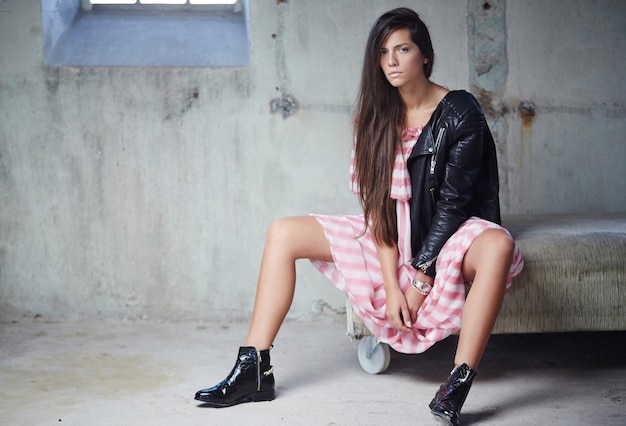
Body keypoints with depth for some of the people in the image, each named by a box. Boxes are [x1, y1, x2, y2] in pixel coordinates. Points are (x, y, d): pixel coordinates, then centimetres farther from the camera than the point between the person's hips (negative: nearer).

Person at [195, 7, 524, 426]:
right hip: (393, 237, 5)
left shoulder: (460, 113, -12)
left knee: (497, 246, -40)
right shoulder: (379, 117, 1)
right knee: (283, 233, -7)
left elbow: (453, 203, -15)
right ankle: (255, 370, -11)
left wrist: (420, 279, -19)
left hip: (448, 235, -5)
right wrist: (391, 284, -14)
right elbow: (378, 203, -4)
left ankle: (458, 385, -43)